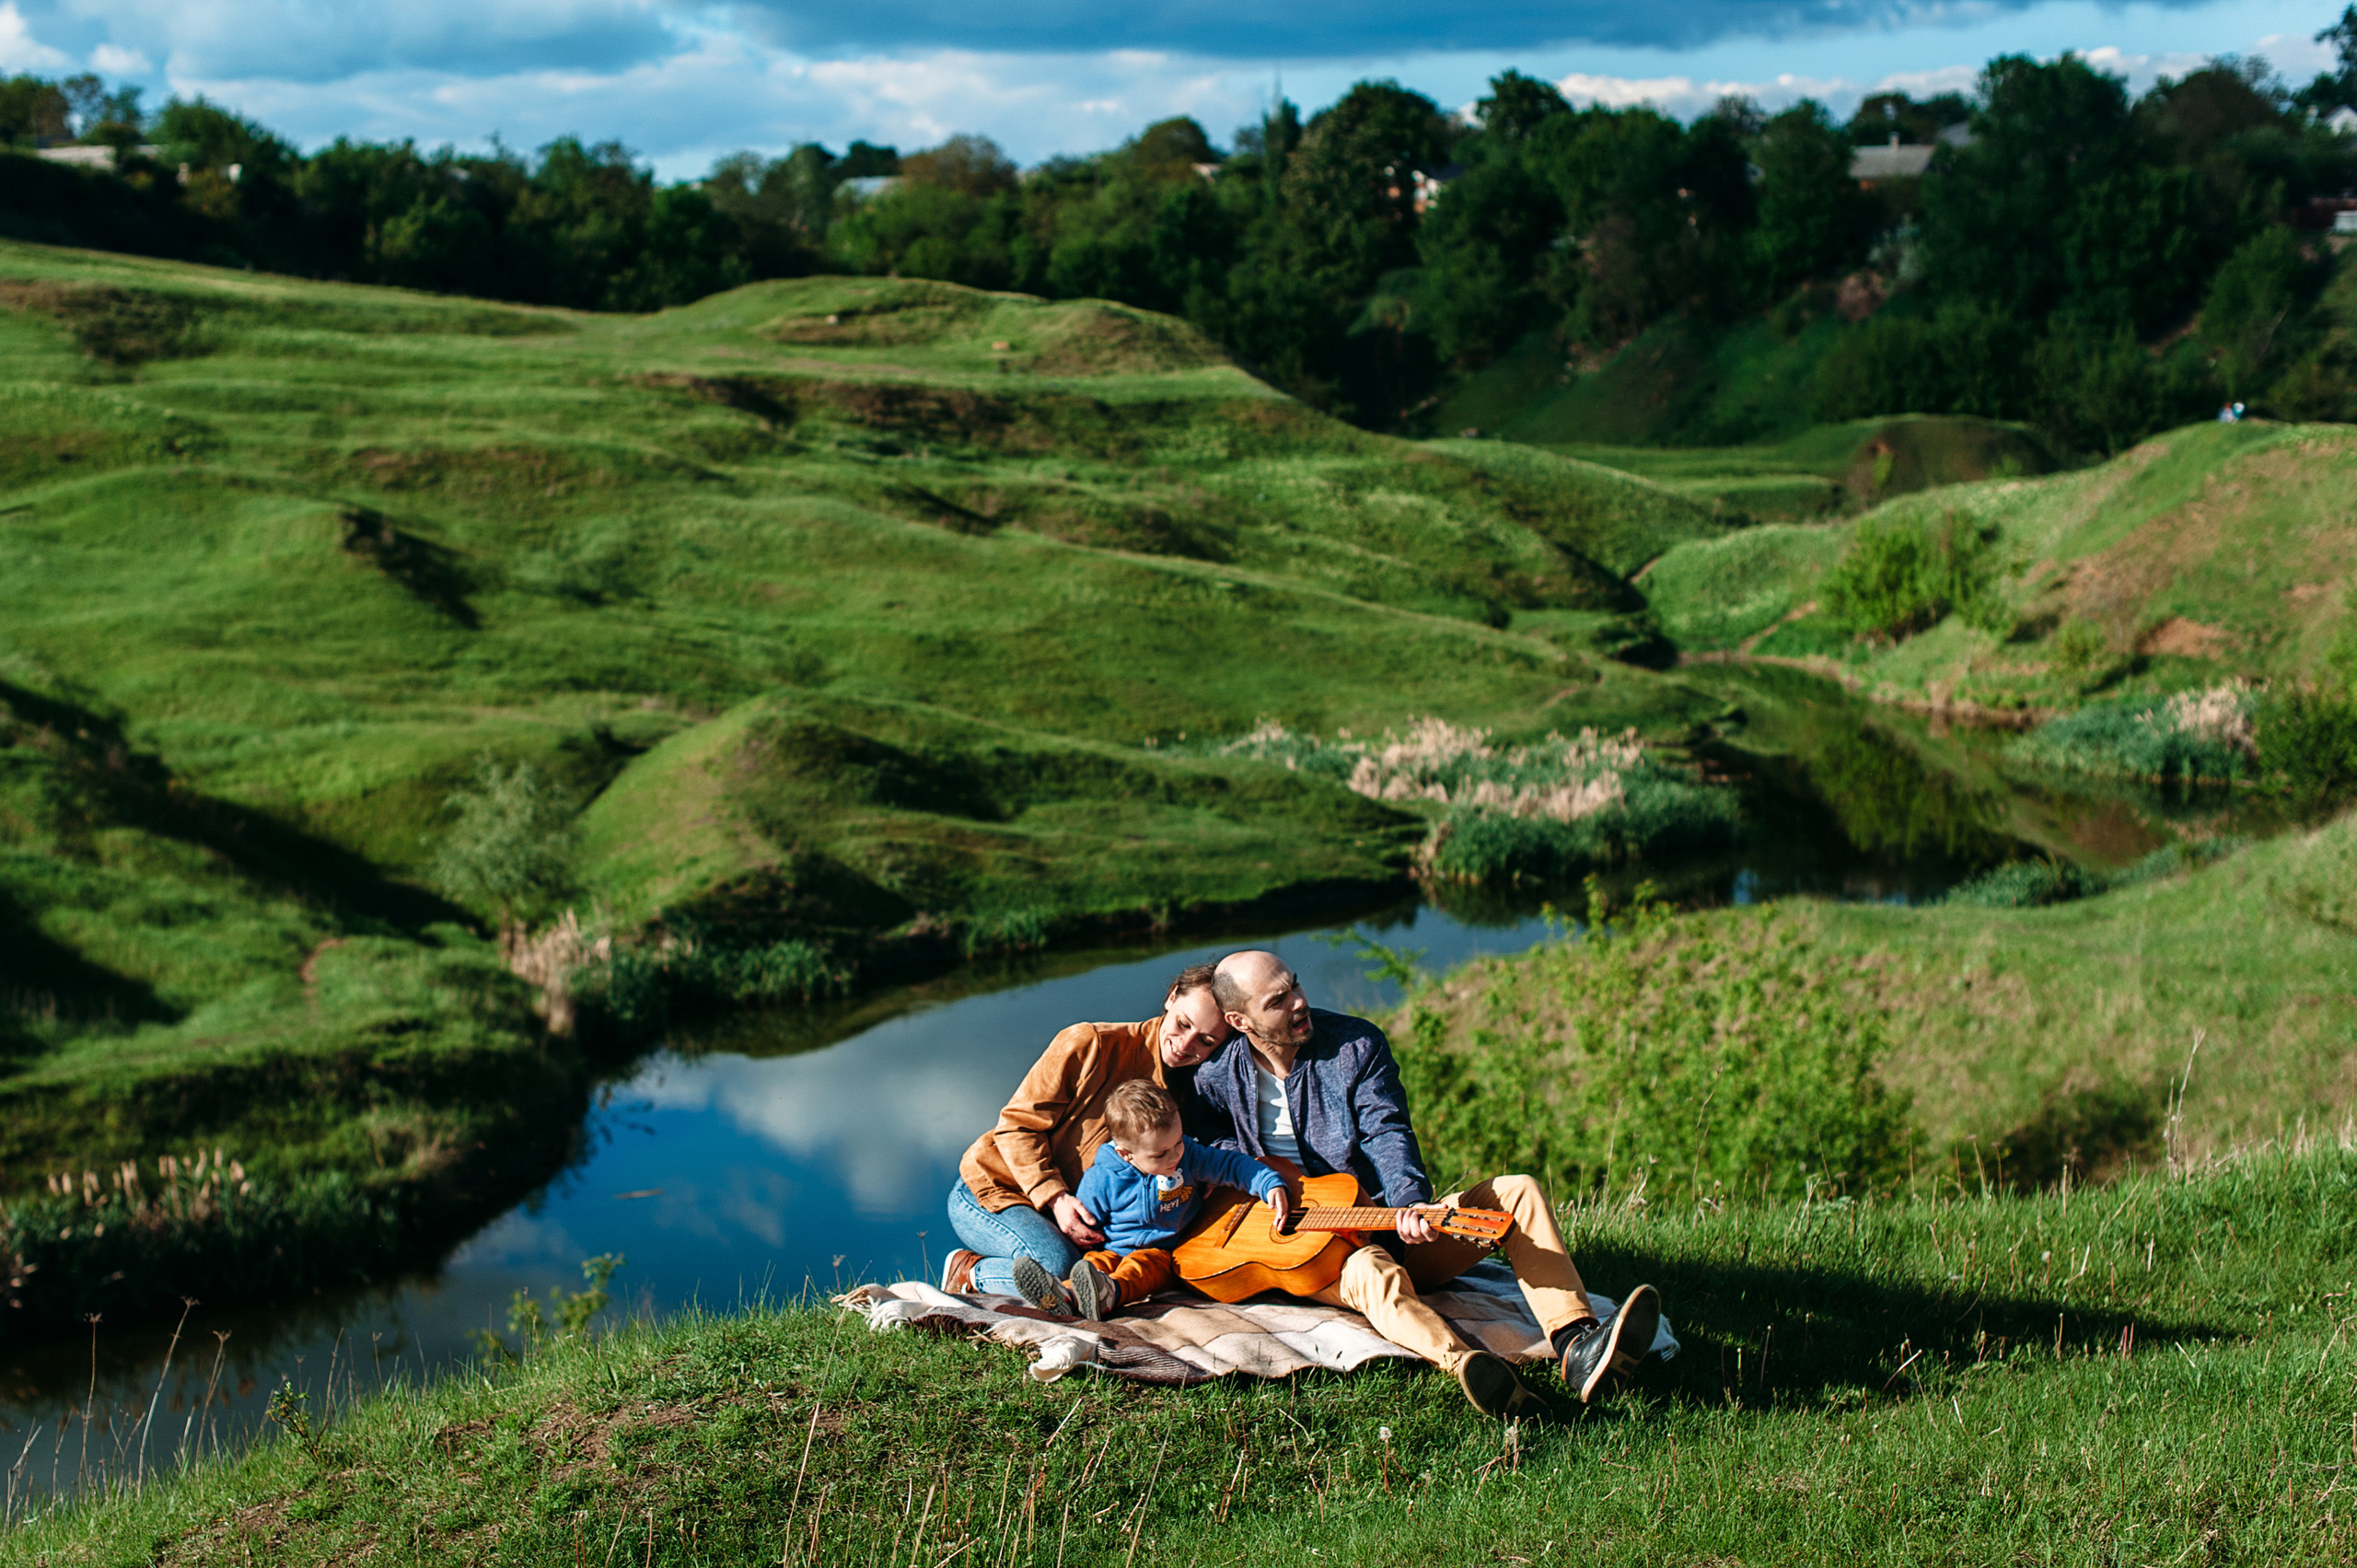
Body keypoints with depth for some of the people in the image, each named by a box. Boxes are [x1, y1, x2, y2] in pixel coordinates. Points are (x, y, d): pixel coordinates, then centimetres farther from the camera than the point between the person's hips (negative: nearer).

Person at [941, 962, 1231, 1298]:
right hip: (990, 1190, -7)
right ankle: (969, 1272, -4)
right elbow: (1017, 1125, -14)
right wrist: (1056, 1198, -26)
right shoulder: (1091, 1046, -16)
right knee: (1059, 1265, -34)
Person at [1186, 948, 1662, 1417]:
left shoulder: (1358, 1044, 2)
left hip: (1391, 1229, 4)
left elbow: (1387, 1136, -10)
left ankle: (1576, 1349, -38)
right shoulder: (1215, 1079, 1)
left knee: (1517, 1191, -17)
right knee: (1373, 1271, -40)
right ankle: (1465, 1366, -71)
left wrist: (1410, 1205, -31)